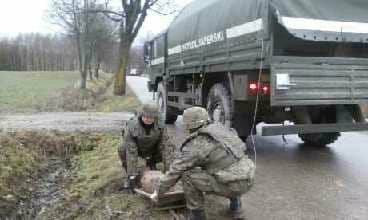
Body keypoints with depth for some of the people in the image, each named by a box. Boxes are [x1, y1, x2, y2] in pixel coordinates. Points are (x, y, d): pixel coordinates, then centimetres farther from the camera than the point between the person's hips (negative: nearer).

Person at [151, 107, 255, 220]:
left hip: (233, 184, -8)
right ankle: (236, 206, 34)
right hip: (247, 178, 8)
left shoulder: (195, 146, -10)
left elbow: (174, 171, -4)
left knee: (188, 175, -4)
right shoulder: (220, 129, 12)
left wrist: (158, 192, 11)